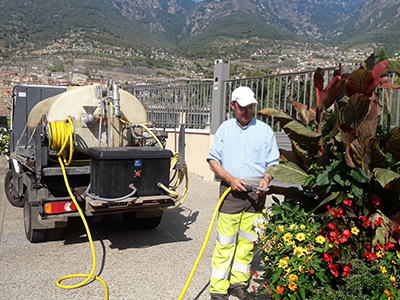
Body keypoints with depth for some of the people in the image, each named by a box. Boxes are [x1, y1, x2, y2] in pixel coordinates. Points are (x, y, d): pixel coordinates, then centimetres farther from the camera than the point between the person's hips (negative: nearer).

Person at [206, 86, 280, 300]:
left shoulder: (265, 130, 8)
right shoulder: (225, 128, 8)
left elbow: (272, 162, 9)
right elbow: (213, 160, 5)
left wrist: (266, 178, -12)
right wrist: (230, 179, -10)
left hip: (256, 193, 1)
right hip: (231, 192, -1)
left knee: (247, 241, 8)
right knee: (225, 241, -1)